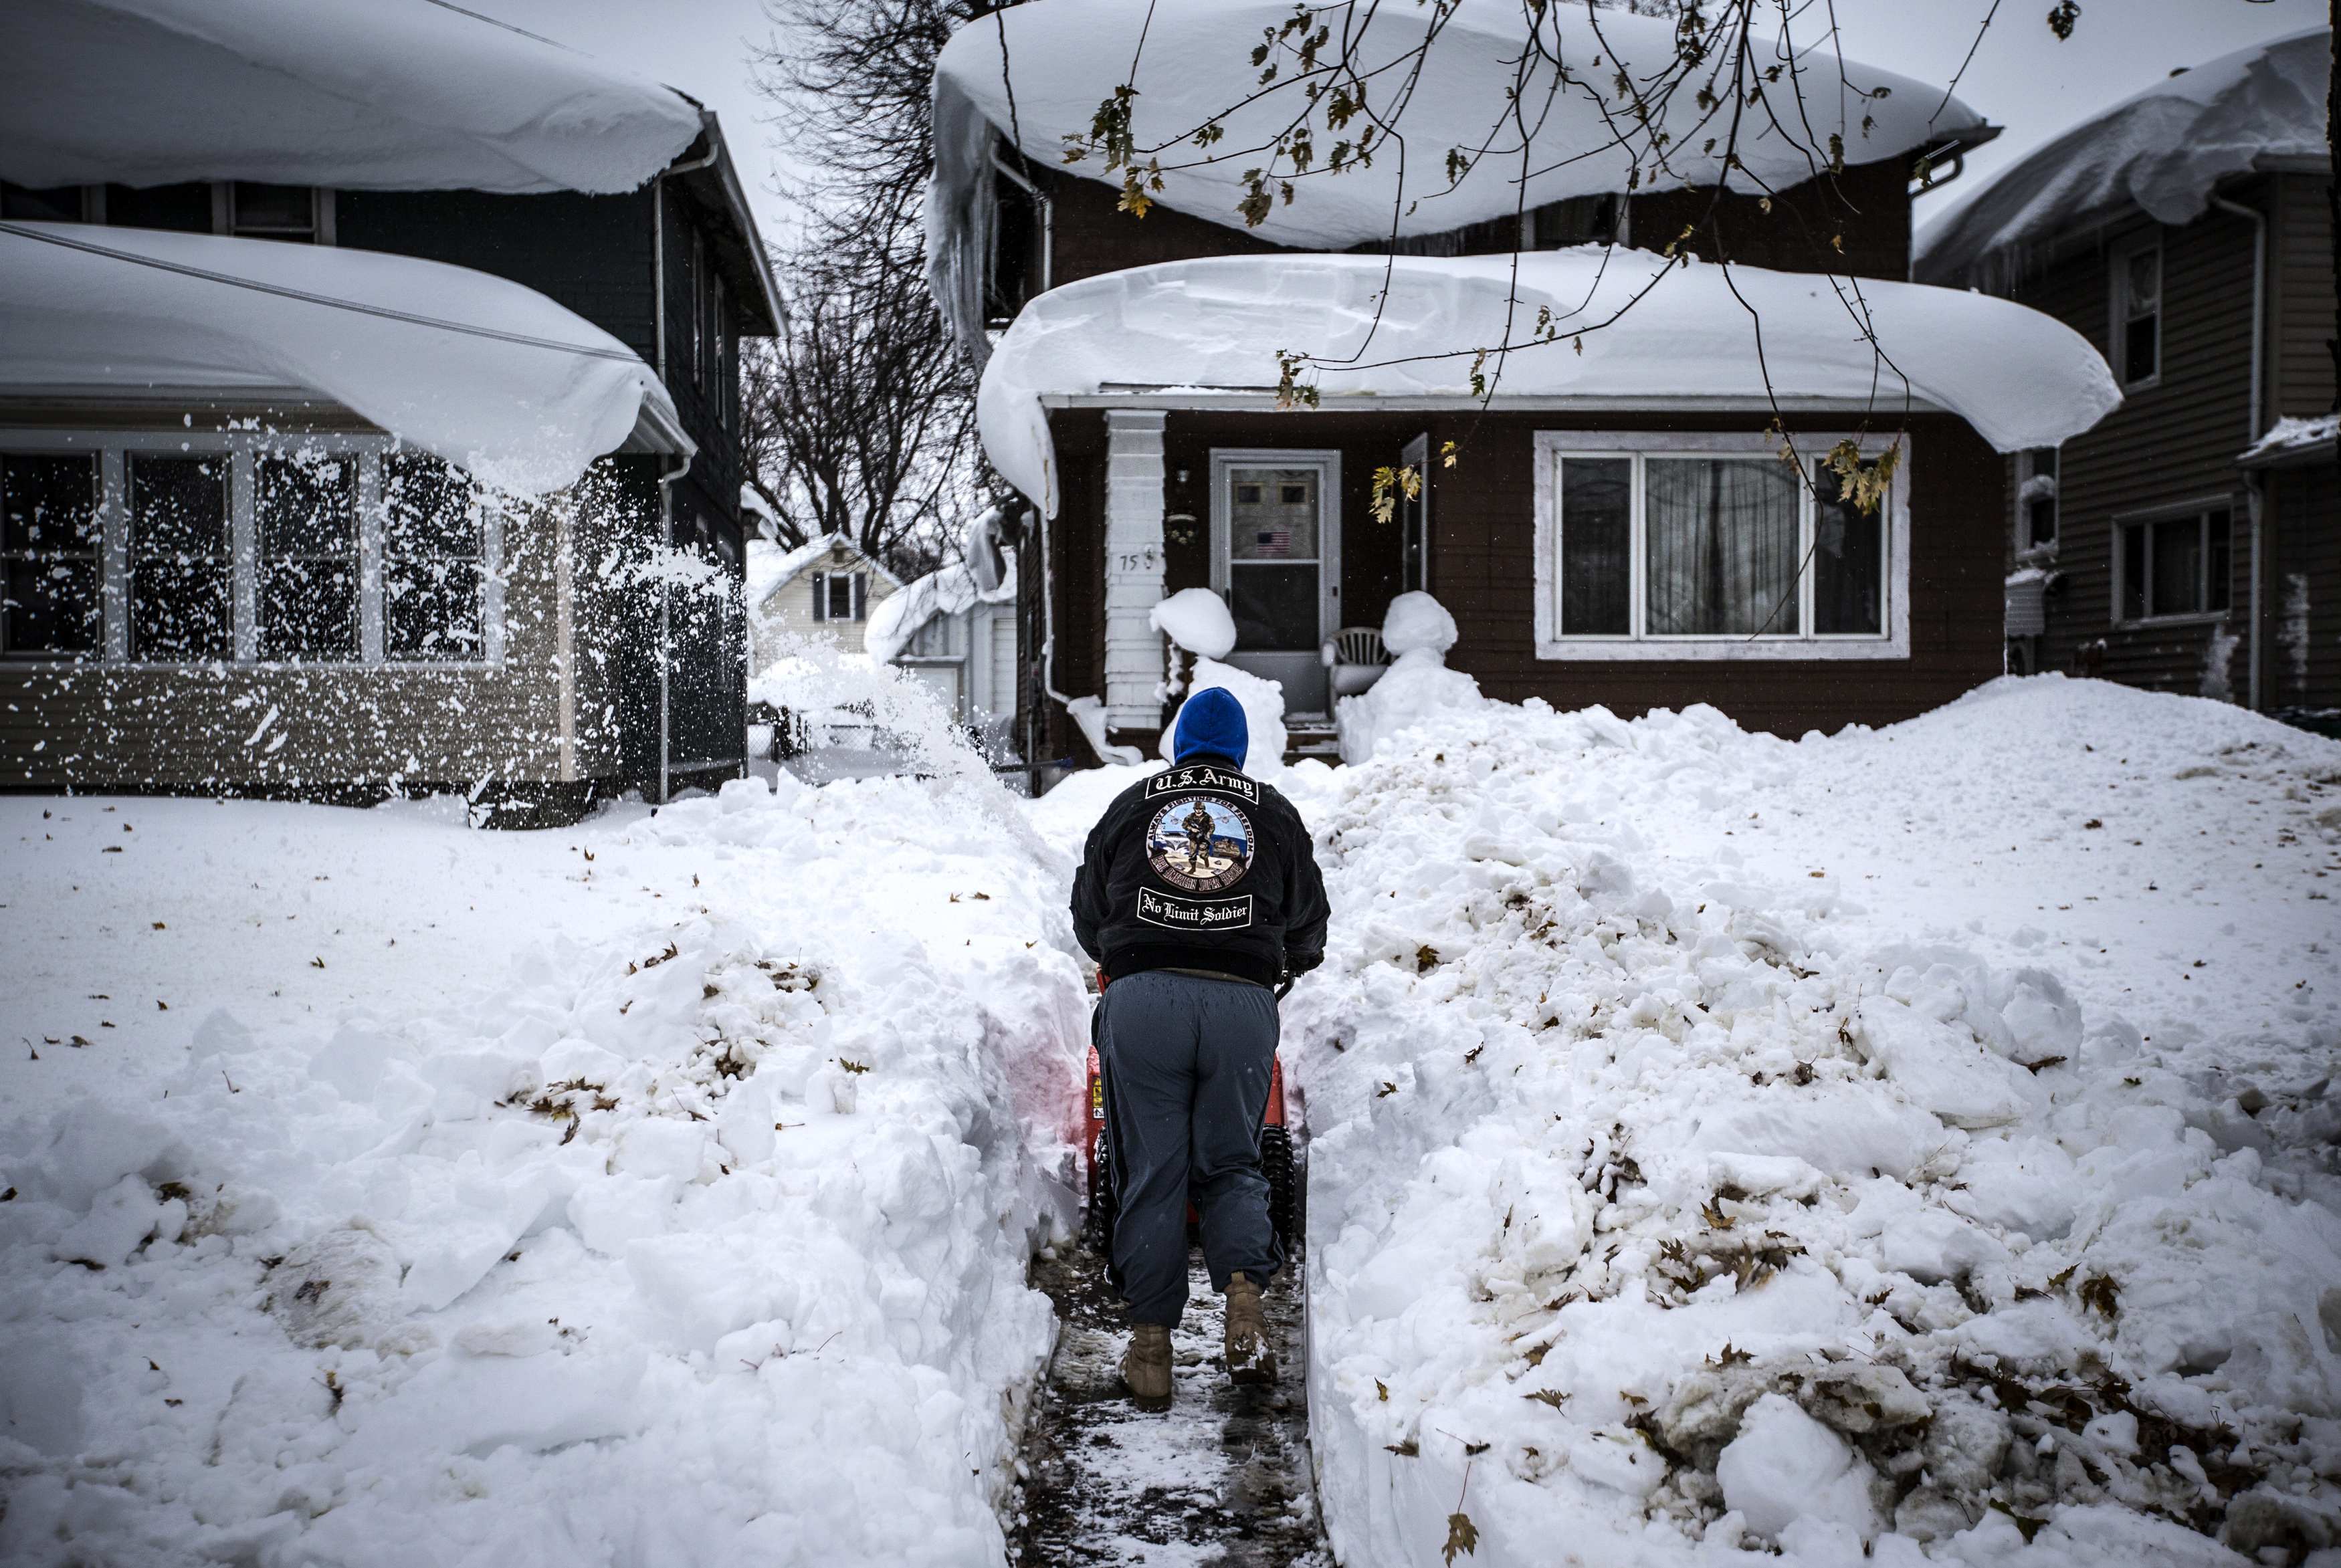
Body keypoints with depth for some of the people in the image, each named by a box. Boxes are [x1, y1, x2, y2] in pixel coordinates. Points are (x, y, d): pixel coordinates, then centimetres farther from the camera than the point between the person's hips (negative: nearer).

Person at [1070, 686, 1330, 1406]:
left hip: (1142, 998, 0)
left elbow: (1087, 917, 25)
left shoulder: (1130, 805, 18)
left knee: (1152, 1171, 3)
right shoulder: (1275, 813, 18)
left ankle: (1150, 1344, 3)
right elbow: (1309, 927, 25)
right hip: (1243, 1003, 0)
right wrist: (1284, 962, 46)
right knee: (1231, 1163, 11)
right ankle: (1244, 1289, -13)